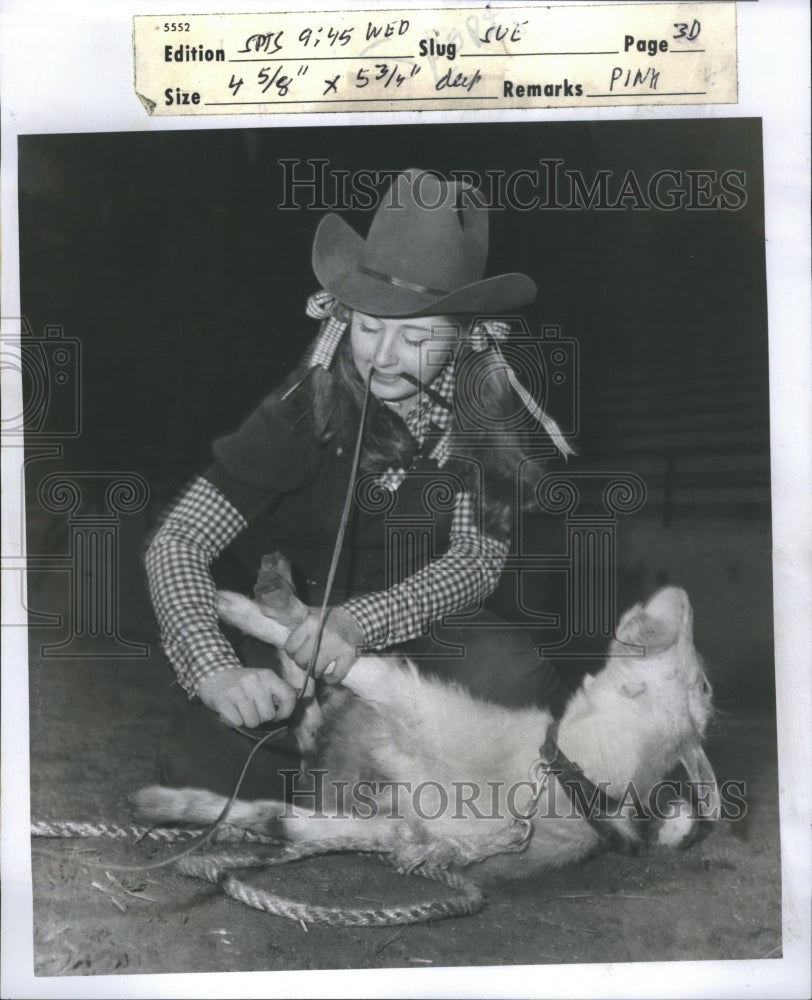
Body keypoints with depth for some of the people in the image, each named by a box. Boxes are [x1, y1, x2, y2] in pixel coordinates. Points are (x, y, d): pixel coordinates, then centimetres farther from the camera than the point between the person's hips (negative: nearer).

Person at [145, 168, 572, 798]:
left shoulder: (490, 408, -15)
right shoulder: (306, 413, -22)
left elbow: (479, 556, -16)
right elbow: (176, 545, -24)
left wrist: (360, 620, -33)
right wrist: (218, 673, -42)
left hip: (419, 621, 2)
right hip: (288, 628, -1)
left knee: (513, 673, -29)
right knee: (202, 774, -22)